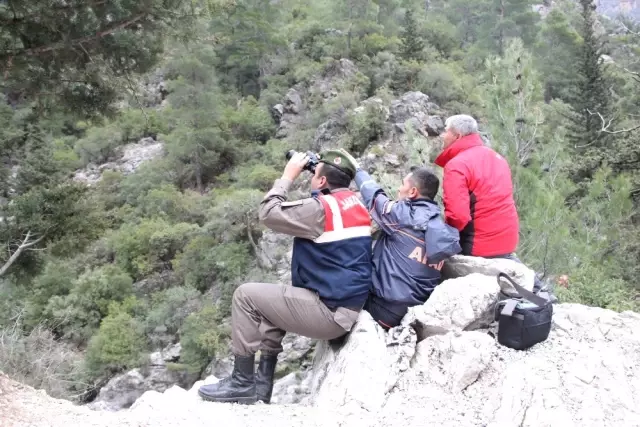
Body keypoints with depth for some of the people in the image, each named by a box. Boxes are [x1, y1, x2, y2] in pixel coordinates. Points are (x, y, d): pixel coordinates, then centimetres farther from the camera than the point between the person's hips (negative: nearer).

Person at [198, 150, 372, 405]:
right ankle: (263, 381, 21)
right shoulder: (356, 204, 10)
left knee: (246, 295, 0)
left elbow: (268, 214, -10)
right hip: (346, 304, 9)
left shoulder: (322, 208, -17)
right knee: (270, 300, 25)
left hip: (329, 310, -9)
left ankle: (242, 382, 5)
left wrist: (289, 175, -1)